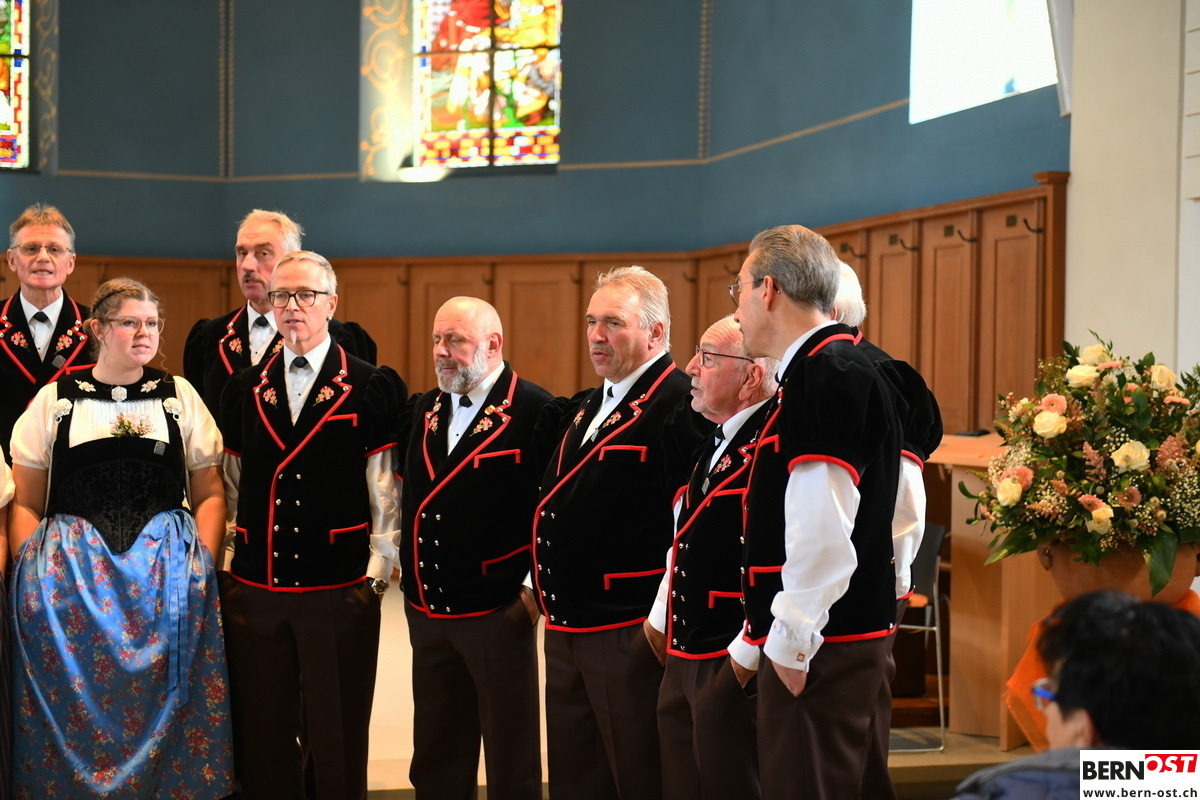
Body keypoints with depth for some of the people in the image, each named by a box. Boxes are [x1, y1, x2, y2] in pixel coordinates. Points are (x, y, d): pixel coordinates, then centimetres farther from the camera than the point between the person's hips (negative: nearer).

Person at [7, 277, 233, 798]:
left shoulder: (180, 397, 10)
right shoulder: (54, 401, 8)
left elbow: (209, 495, 9)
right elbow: (25, 504, 8)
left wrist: (203, 561, -5)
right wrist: (29, 573, -6)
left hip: (167, 571, 1)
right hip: (69, 573, 0)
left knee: (165, 705, -3)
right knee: (77, 708, -2)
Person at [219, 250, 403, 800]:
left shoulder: (371, 387, -1)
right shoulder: (244, 389, 10)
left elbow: (386, 490, -2)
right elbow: (230, 486, 13)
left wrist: (377, 573, -6)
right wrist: (219, 567, 9)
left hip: (340, 591, -3)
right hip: (253, 590, 3)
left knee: (337, 742, 4)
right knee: (263, 739, 10)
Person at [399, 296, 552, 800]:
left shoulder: (534, 411, -13)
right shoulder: (426, 410, 10)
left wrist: (536, 588, -15)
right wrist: (408, 573, 12)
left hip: (497, 614, -7)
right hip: (426, 612, 7)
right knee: (436, 759, 17)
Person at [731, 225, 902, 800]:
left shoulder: (830, 372, -14)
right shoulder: (814, 370, 17)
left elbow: (822, 526, -22)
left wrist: (792, 640, -18)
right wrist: (756, 641, 23)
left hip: (822, 645, -10)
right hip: (797, 639, 10)